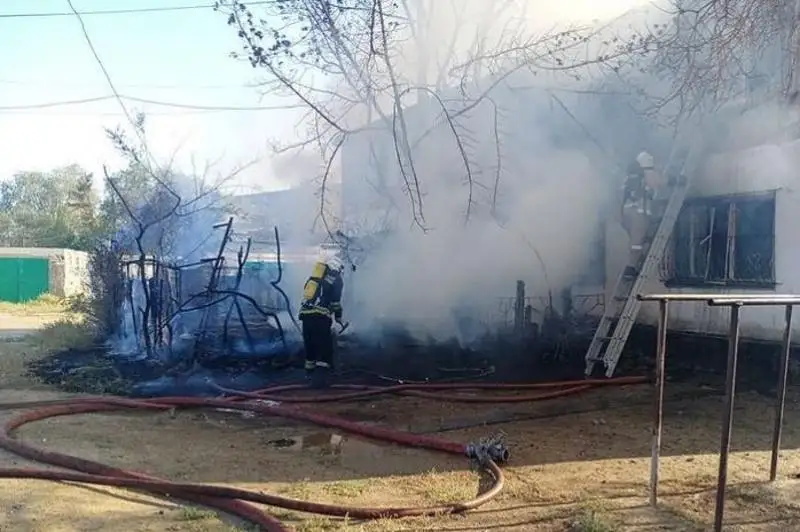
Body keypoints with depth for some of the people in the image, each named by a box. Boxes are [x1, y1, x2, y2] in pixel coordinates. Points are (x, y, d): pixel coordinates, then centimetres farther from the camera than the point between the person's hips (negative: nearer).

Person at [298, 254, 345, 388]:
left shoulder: (316, 276, 25)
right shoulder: (337, 279, 7)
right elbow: (335, 301, -2)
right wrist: (338, 317, 10)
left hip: (305, 313, 6)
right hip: (321, 315, -6)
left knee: (310, 344, 16)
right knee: (325, 347, -3)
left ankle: (310, 373, 23)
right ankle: (320, 376, -12)